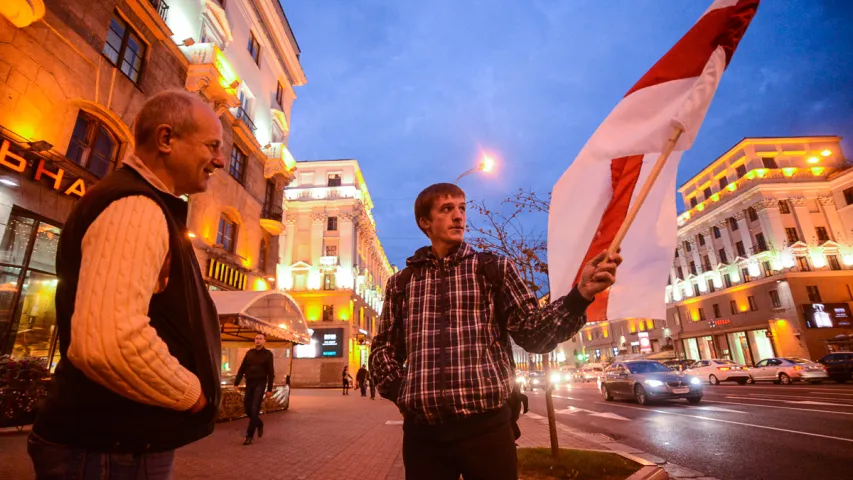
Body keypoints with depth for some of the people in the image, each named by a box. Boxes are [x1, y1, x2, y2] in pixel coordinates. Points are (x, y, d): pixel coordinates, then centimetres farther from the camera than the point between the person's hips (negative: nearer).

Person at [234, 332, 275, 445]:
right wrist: (236, 383, -1)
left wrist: (269, 389, -9)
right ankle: (259, 423, 32)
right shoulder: (249, 353, 7)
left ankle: (249, 436, 1)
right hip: (249, 383, 4)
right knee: (247, 407, 8)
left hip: (260, 384, -4)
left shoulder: (268, 354, -4)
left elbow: (271, 373, -5)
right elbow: (242, 369, 8)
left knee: (254, 409, -7)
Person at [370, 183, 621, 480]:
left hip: (487, 426, -1)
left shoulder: (495, 269, 5)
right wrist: (399, 391, 0)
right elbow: (384, 348, 15)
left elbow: (534, 334, -3)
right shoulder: (401, 282, 8)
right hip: (423, 431, 2)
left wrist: (580, 294, -17)